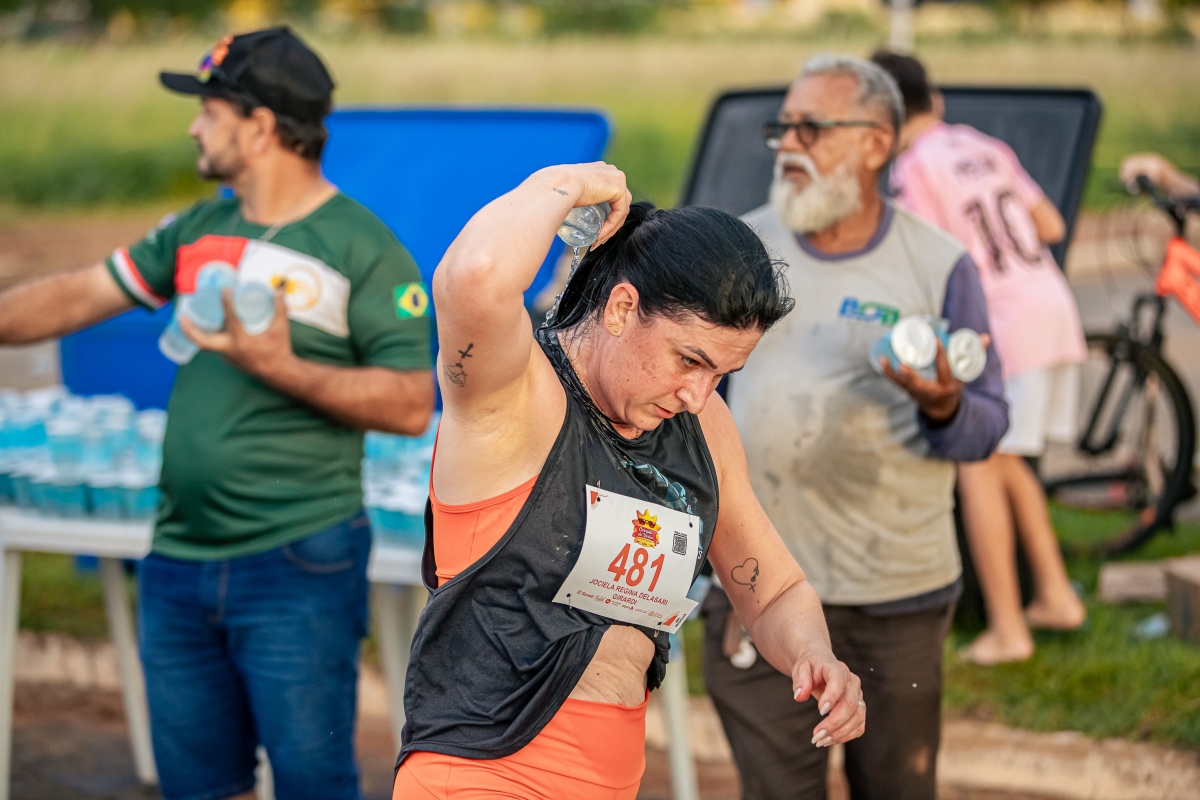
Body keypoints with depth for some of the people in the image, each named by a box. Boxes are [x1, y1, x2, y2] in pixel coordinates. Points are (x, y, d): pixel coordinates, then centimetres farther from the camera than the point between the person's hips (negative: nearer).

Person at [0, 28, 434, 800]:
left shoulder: (364, 248, -8)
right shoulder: (198, 232, 11)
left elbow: (411, 405, -13)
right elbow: (76, 296, 17)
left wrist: (278, 367, -20)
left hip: (297, 565, -7)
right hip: (179, 562, 7)